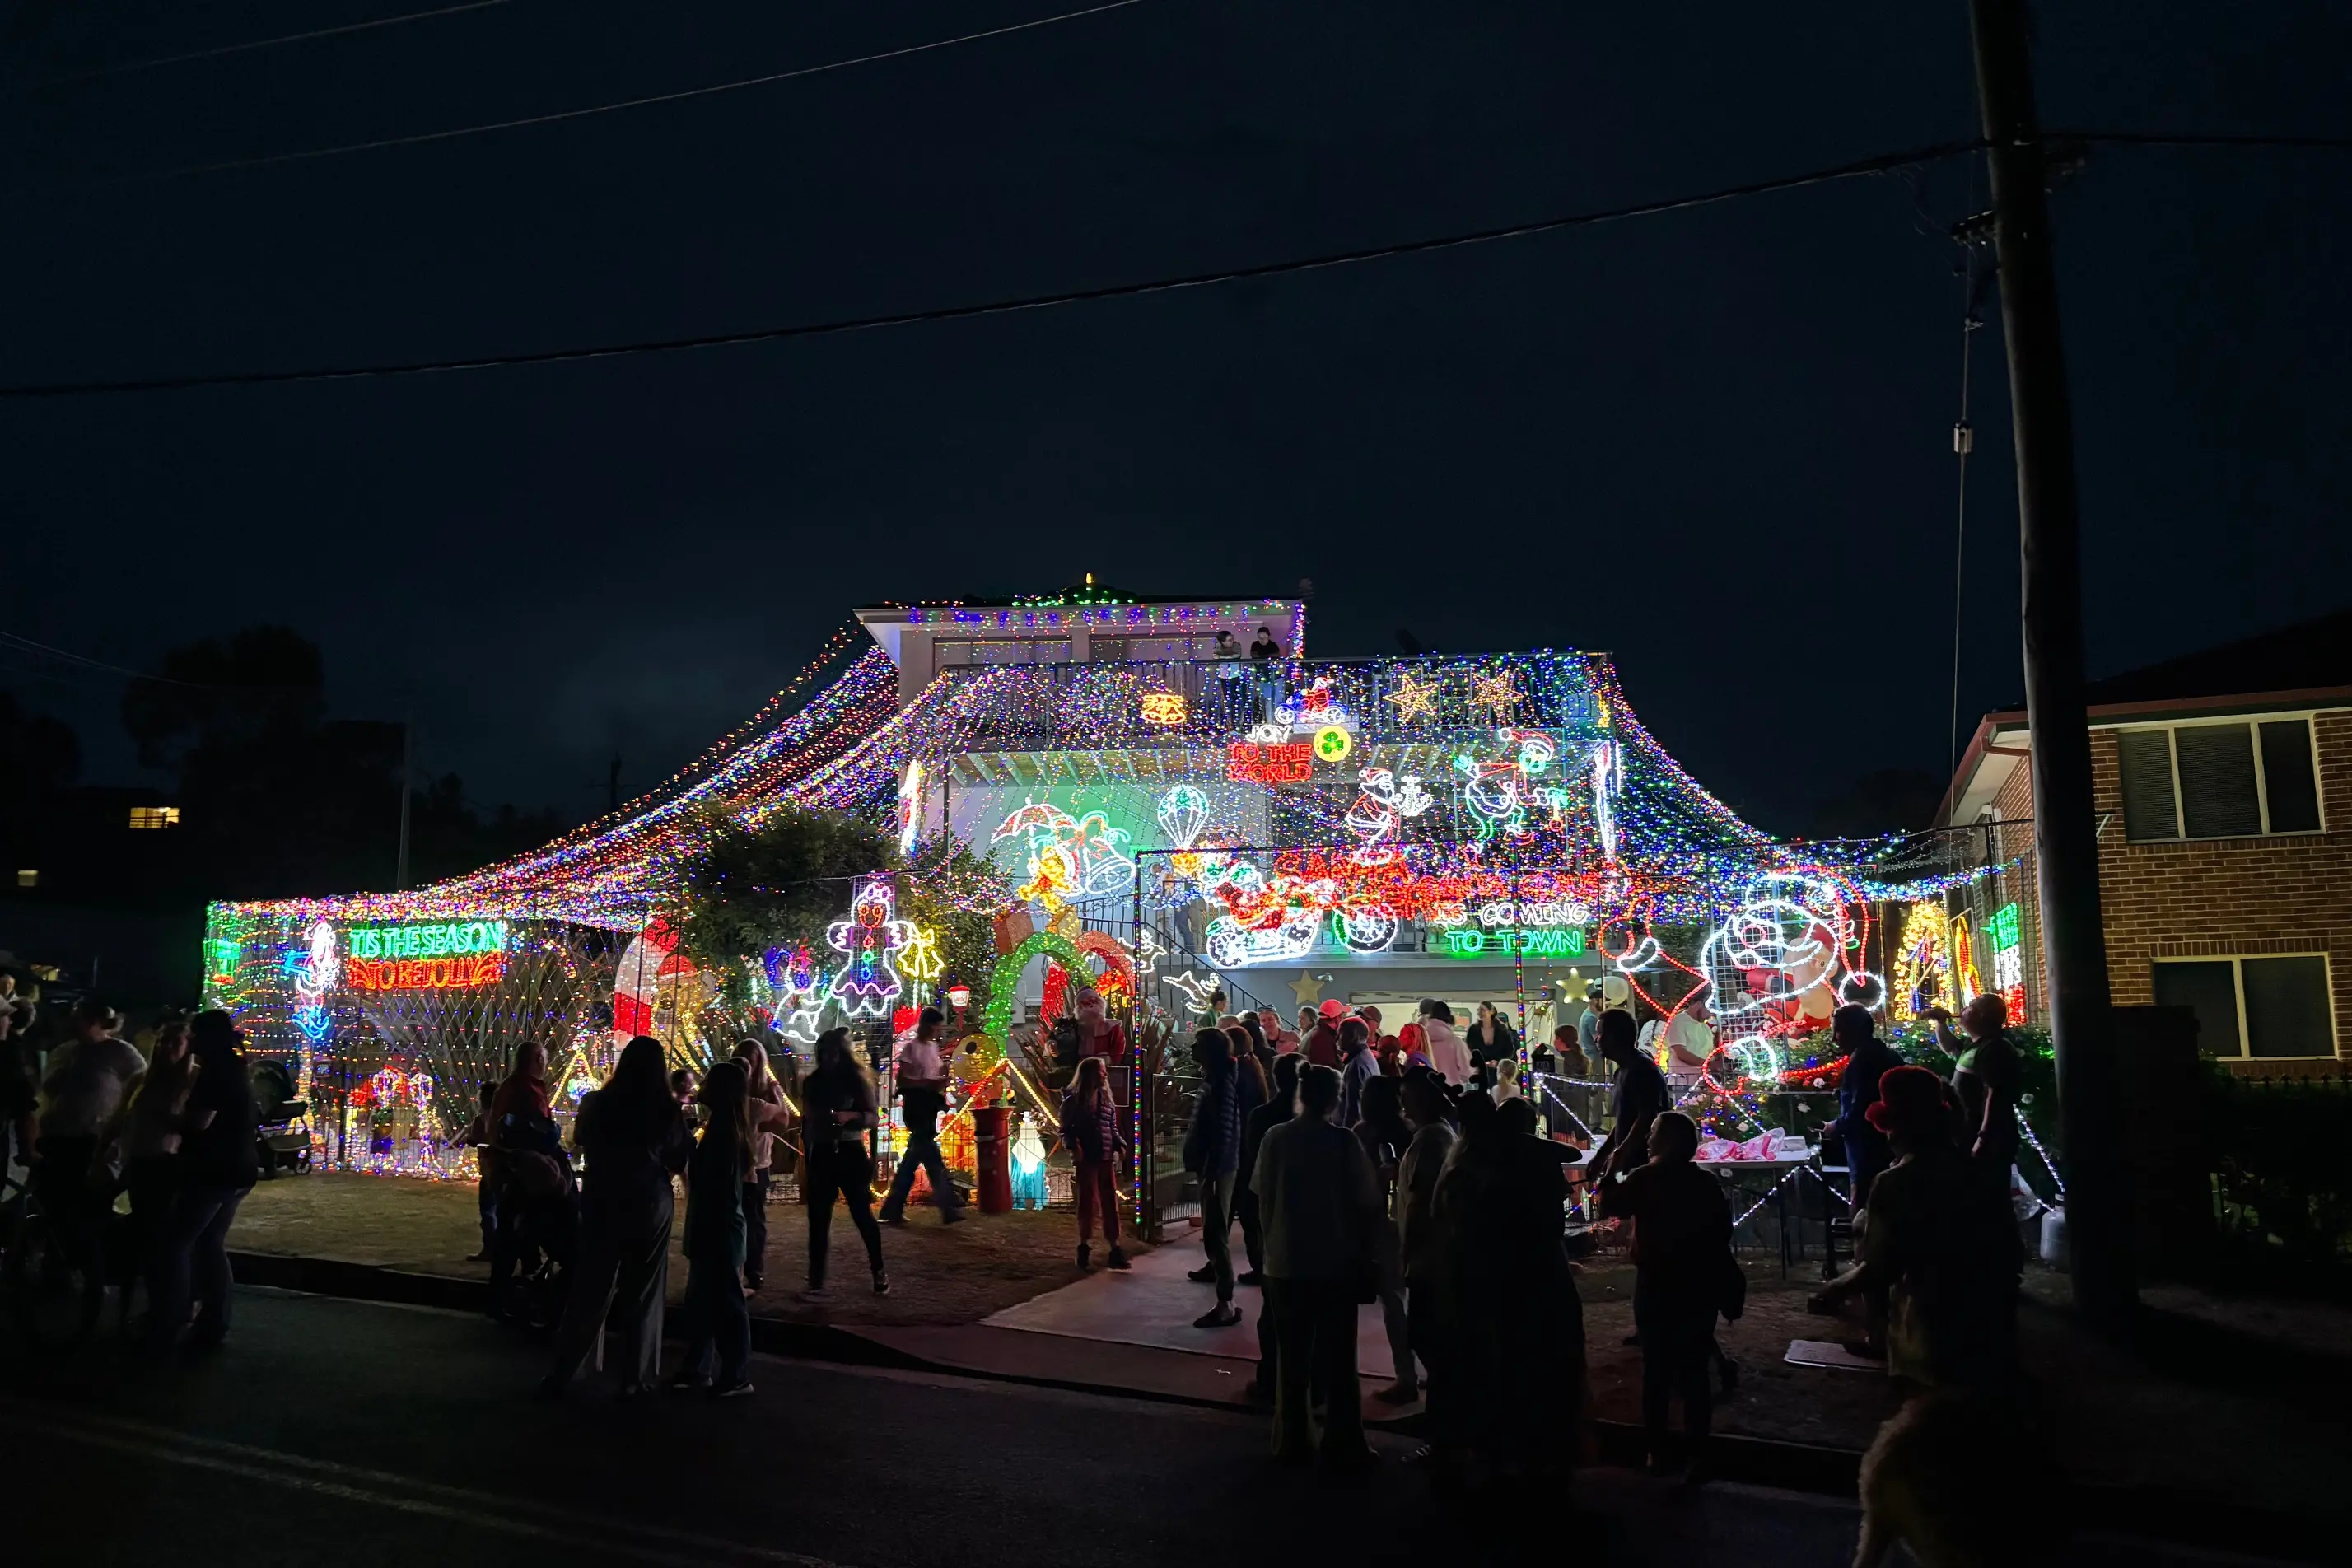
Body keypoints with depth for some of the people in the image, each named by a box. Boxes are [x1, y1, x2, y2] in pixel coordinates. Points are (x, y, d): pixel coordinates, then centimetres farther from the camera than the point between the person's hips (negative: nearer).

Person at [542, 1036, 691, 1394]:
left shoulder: (598, 1103, -5)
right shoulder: (667, 1109, -10)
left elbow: (580, 1140, 14)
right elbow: (680, 1160, -1)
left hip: (602, 1201, 1)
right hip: (651, 1204, -1)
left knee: (589, 1289, 11)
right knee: (643, 1293, 10)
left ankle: (562, 1374, 13)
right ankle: (638, 1378, 13)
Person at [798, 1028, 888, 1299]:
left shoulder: (856, 1079, -4)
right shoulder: (812, 1082, 5)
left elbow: (873, 1117, -5)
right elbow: (807, 1122, 11)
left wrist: (850, 1116, -25)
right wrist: (806, 1162, 10)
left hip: (851, 1154, -3)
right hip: (822, 1155, 3)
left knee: (862, 1214, 4)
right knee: (818, 1219, 2)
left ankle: (879, 1273, 21)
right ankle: (816, 1284, 6)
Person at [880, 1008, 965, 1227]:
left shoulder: (934, 1047, 15)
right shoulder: (911, 1048, -8)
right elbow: (902, 1080, -13)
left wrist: (943, 1080, 2)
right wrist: (930, 1083, -21)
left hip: (930, 1105, 9)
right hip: (916, 1105, -9)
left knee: (913, 1158, 10)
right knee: (932, 1159, -9)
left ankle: (892, 1210, 16)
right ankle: (949, 1207, -8)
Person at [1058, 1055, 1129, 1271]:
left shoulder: (1106, 1098, 12)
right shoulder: (1073, 1100, -3)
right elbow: (1066, 1130, -3)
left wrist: (1119, 1146, 1)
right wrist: (1073, 1148, -19)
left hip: (1106, 1159, 4)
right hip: (1086, 1159, -4)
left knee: (1111, 1204, 3)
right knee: (1087, 1204, 2)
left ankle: (1114, 1250, 7)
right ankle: (1084, 1249, 15)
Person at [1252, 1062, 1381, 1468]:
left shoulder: (1276, 1138, -5)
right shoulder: (1344, 1141, -12)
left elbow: (1264, 1196, -1)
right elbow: (1365, 1202, -9)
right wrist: (1362, 1251, 4)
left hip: (1285, 1262, 2)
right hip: (1336, 1262, -2)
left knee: (1292, 1355, 14)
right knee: (1337, 1357, 7)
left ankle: (1293, 1438, 22)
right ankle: (1343, 1444, 11)